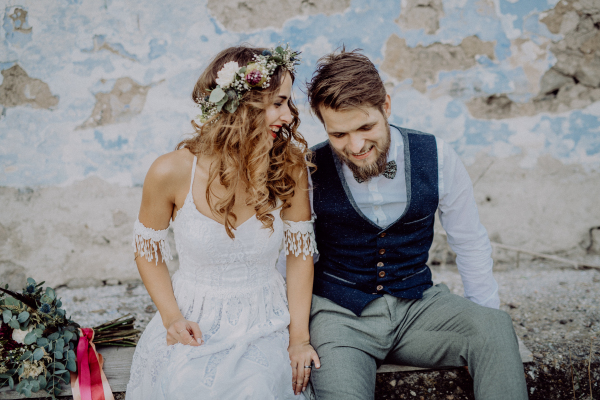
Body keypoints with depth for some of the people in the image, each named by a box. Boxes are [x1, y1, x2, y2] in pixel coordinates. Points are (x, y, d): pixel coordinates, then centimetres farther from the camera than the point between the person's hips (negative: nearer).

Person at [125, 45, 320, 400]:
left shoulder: (289, 167, -9)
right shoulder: (172, 172, -13)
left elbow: (301, 253, -1)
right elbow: (148, 252, 3)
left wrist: (300, 337, -4)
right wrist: (171, 317, -9)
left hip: (264, 324, 1)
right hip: (194, 326, 0)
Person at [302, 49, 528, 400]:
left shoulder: (436, 157, -5)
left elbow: (471, 245, 5)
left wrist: (491, 331, 4)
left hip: (417, 305, 2)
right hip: (340, 314, -2)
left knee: (495, 326, -25)